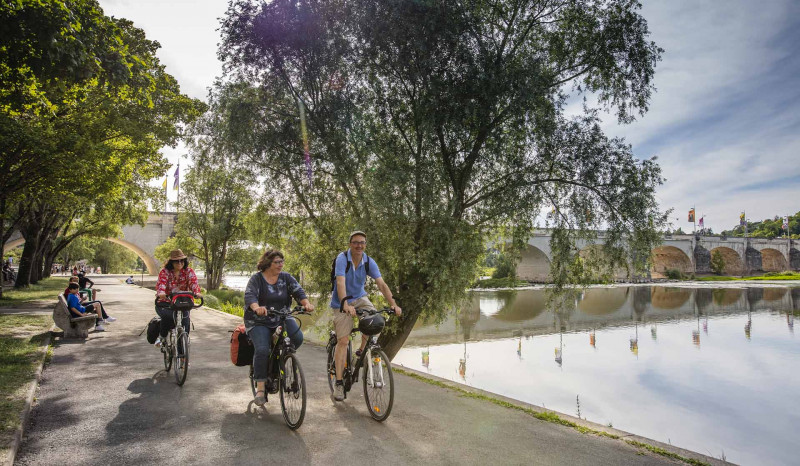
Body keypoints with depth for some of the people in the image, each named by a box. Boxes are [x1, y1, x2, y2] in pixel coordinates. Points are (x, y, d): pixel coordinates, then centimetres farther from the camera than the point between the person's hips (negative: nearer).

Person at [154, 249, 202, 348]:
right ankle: (162, 336, 0)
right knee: (167, 316, -30)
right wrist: (161, 293, -43)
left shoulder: (189, 272, 3)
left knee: (185, 317, -25)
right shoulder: (165, 272, -1)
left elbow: (193, 282, -14)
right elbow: (161, 283, -19)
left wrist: (197, 292, -37)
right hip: (165, 303, -1)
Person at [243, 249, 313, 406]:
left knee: (297, 337, -22)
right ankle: (260, 388, -8)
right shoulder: (256, 278, -7)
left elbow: (298, 291, -11)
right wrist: (257, 308, -47)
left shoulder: (286, 278, 2)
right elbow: (249, 295, -24)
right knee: (262, 350, -22)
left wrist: (306, 303, -33)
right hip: (259, 321, -3)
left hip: (282, 318, 3)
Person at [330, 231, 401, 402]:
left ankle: (362, 351, 2)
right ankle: (338, 383, 0)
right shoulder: (342, 258, -21)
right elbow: (341, 283, -34)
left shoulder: (369, 262, -9)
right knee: (343, 341, -8)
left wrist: (393, 304, -29)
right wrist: (346, 305, -48)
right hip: (341, 302, -3)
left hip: (359, 298, 4)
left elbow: (381, 284, -16)